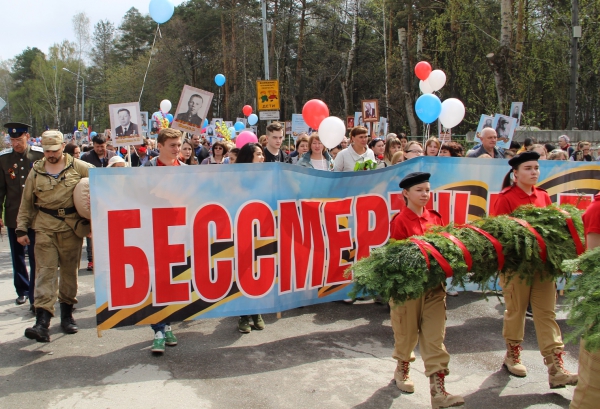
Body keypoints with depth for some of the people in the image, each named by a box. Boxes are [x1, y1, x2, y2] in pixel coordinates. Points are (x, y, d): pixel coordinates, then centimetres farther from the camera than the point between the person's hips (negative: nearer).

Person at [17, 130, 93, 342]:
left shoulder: (77, 166, 4)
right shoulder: (36, 171, 9)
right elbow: (26, 203, 13)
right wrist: (21, 229, 8)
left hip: (72, 227, 0)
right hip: (45, 227, 0)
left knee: (69, 269, 9)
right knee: (45, 271, -8)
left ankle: (67, 313, 24)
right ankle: (42, 321, -13)